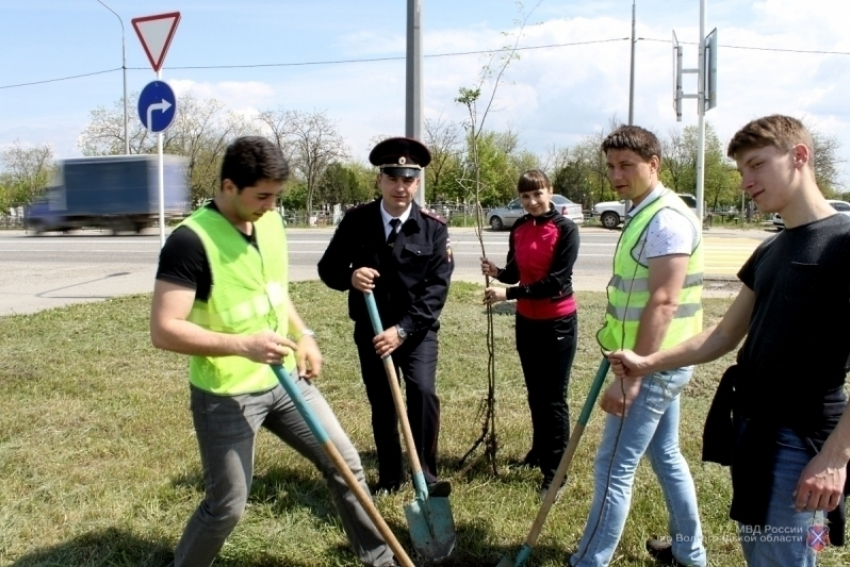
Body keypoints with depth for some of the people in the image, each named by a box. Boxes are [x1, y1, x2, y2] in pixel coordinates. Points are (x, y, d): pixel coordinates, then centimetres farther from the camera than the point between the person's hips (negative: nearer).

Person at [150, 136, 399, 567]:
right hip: (226, 396, -7)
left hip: (285, 380, 7)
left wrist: (303, 336, 6)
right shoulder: (190, 240, -21)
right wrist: (242, 344, -31)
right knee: (227, 506, 6)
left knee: (346, 464, 11)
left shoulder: (270, 223, 2)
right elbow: (163, 330, -24)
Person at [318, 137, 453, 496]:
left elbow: (438, 286, -13)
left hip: (418, 330, -1)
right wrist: (350, 277, -26)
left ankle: (426, 474, -3)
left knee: (423, 391, -20)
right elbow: (328, 267, -1)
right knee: (381, 403, 11)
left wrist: (402, 329, -23)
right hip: (370, 330, 2)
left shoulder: (434, 228, -8)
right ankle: (390, 475, 30)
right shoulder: (355, 221, -6)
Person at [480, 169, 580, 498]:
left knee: (553, 397, -1)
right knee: (534, 393, 17)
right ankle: (539, 451, 33)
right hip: (526, 321, 6)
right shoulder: (518, 230, 4)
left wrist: (509, 294, -23)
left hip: (558, 323, -6)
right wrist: (497, 272, -13)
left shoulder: (565, 229, -14)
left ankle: (556, 470, 7)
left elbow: (556, 281, -19)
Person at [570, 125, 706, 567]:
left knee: (613, 468, -3)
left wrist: (631, 376, -27)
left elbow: (663, 304, -26)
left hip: (655, 365, -10)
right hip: (658, 362, 10)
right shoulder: (645, 214, 12)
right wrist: (627, 360, 20)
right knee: (666, 455, 21)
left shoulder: (667, 219, -19)